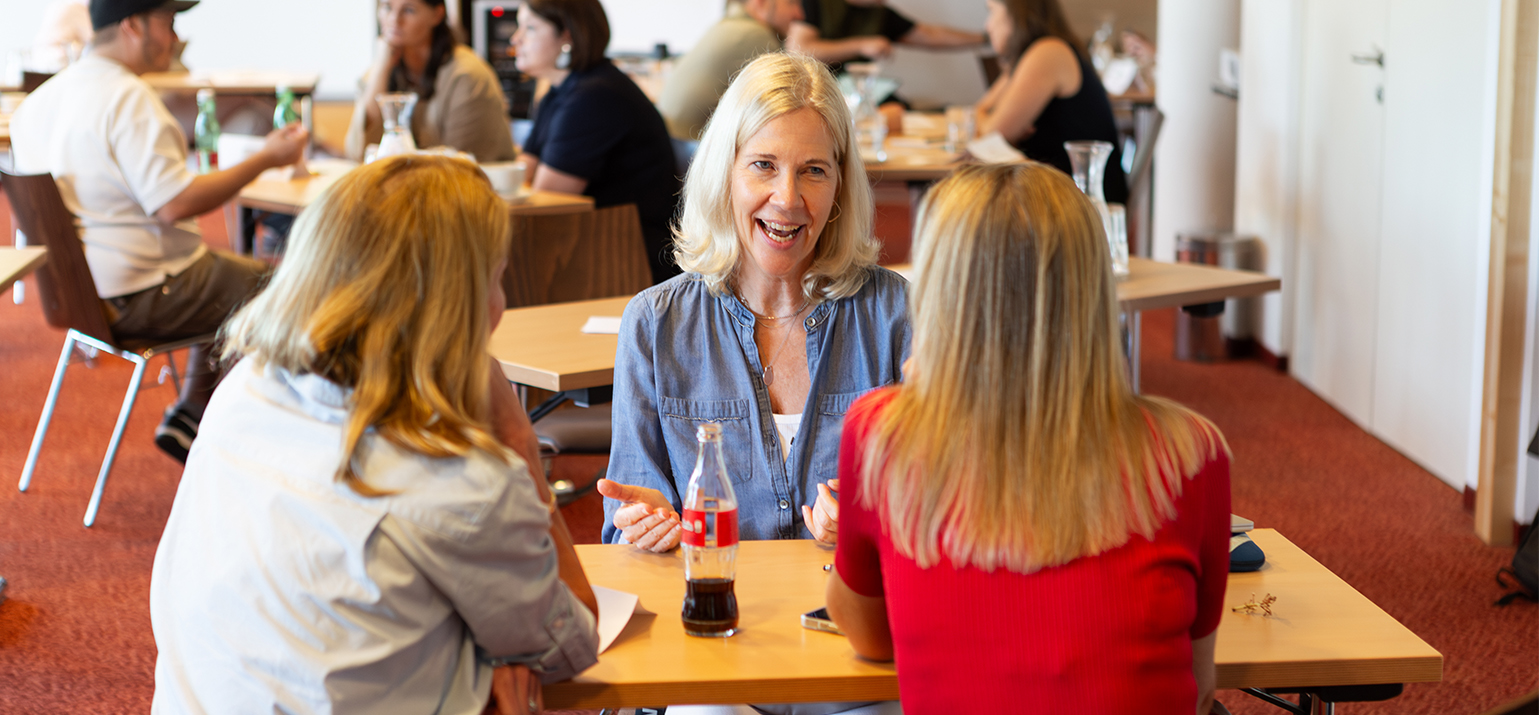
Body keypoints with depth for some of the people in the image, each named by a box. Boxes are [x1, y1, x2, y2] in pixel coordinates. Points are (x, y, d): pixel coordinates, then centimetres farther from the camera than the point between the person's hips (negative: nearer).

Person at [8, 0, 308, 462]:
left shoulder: (39, 100, 7)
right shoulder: (126, 96, -21)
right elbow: (175, 203, -27)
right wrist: (265, 160, -18)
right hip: (139, 301, -10)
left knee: (229, 277, 28)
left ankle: (190, 416, 22)